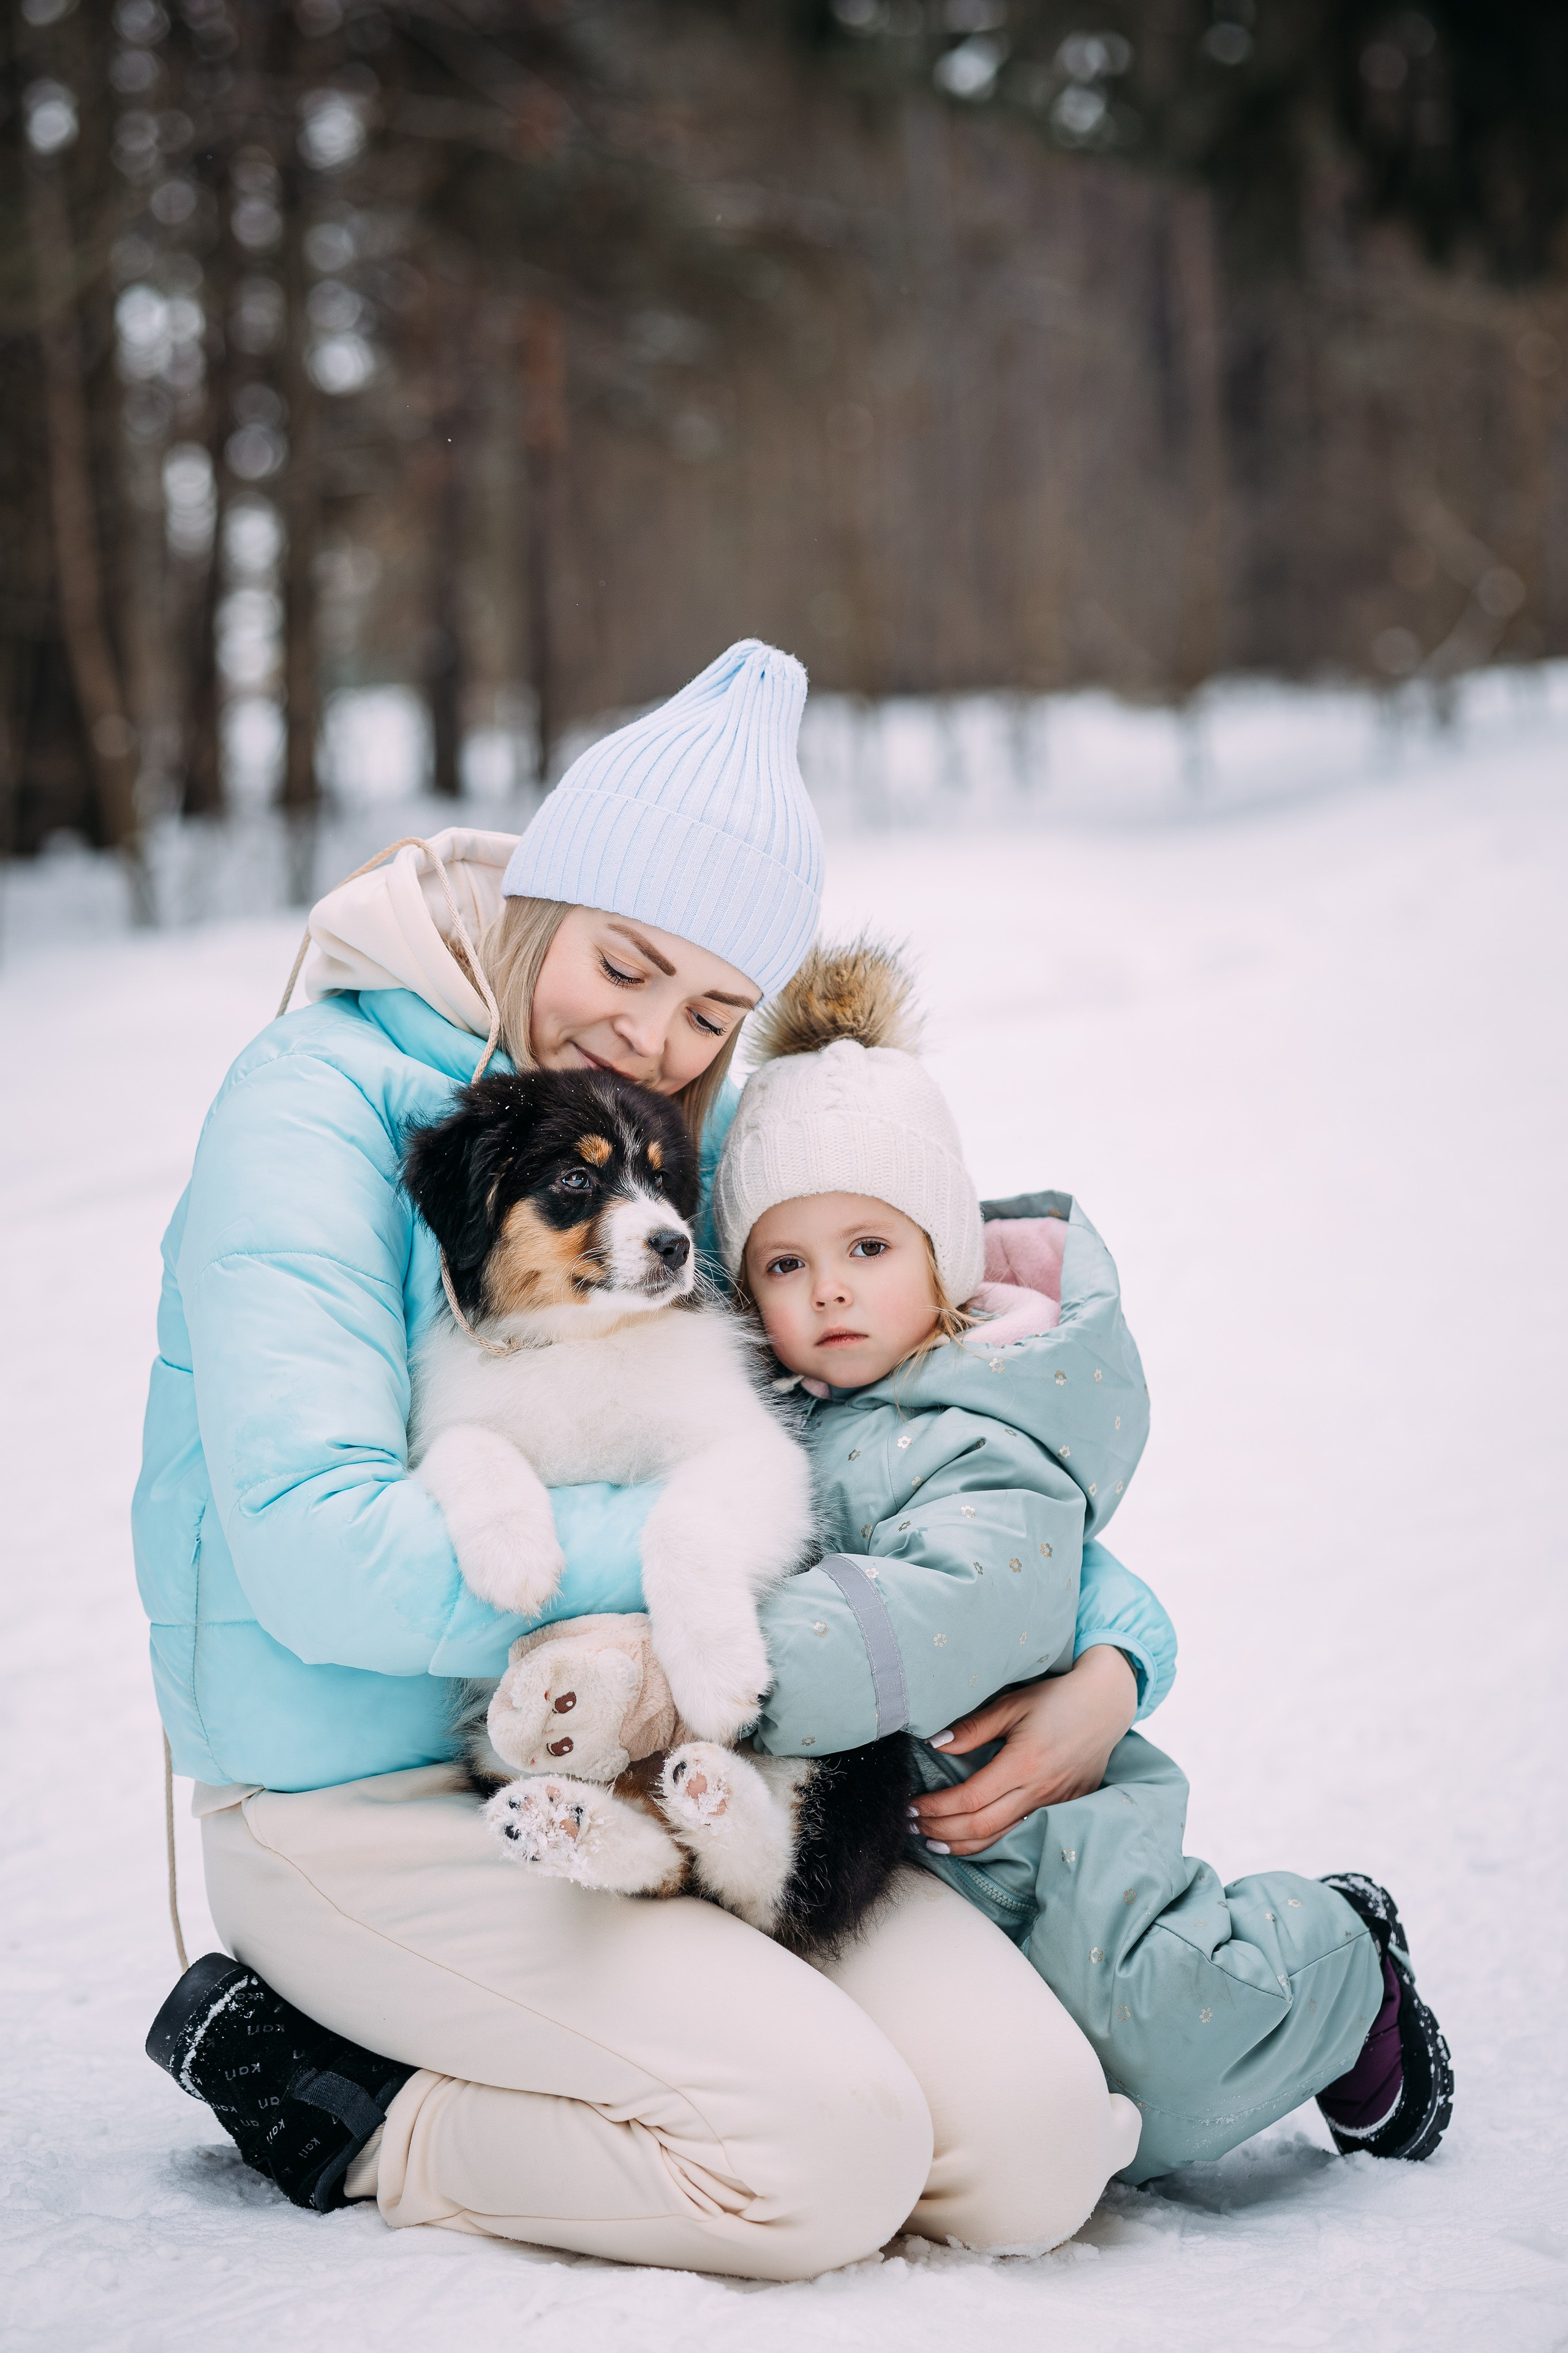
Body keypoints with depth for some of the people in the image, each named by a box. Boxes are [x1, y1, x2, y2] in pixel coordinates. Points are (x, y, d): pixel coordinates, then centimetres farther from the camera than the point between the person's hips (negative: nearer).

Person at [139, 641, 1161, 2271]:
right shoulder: (323, 1103, -12)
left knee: (1035, 2145, -11)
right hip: (367, 1798, -6)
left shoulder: (705, 1142, 8)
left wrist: (1111, 1653, -4)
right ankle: (340, 2104, 0)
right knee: (837, 2153, -23)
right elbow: (321, 1553, -24)